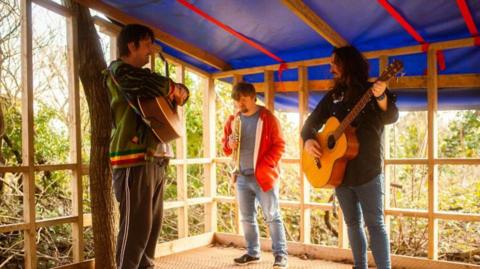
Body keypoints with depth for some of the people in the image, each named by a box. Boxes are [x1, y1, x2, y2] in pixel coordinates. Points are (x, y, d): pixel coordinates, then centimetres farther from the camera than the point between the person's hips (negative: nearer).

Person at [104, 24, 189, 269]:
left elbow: (177, 90, 29)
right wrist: (172, 87, -3)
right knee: (136, 225, -7)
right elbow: (154, 84, -23)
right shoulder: (119, 71, -4)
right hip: (133, 160, -9)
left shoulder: (142, 75, 24)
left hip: (155, 159, 9)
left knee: (153, 223, 11)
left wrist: (180, 92, 6)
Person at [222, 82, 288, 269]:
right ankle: (253, 253, 26)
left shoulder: (267, 117, -7)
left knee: (272, 216, 0)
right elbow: (225, 144, 16)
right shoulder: (232, 120, 8)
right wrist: (229, 144, -8)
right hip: (242, 177, 6)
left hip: (263, 176, -5)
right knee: (247, 217, 12)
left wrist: (265, 166, -18)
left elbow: (279, 145, -9)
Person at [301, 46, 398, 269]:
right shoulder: (333, 96, 13)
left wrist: (381, 98, -38)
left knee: (374, 223, -5)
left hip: (367, 170, -6)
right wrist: (308, 140, -5)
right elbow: (312, 121, 16)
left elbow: (391, 117, -18)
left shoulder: (373, 89, -3)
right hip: (339, 171, 6)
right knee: (353, 223, 14)